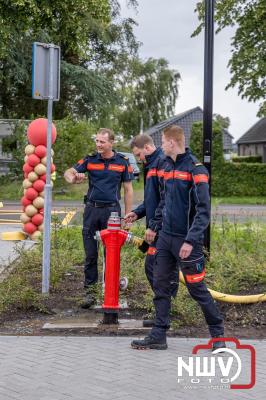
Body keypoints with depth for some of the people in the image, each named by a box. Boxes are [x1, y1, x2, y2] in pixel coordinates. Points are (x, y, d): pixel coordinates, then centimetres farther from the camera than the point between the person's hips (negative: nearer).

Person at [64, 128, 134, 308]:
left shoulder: (122, 162, 0)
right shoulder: (90, 160, 3)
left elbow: (128, 190, 4)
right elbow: (68, 172, 1)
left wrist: (128, 216, 0)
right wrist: (73, 178, -24)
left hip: (112, 210, -1)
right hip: (92, 209, 1)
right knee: (91, 254, 3)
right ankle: (90, 291, 10)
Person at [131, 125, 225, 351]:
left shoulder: (196, 170, -14)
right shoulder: (168, 167, 11)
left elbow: (204, 210, -18)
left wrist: (190, 241, -24)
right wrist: (154, 226, 18)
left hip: (186, 241, -7)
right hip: (166, 238, 7)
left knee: (197, 289, 2)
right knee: (160, 286, 7)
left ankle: (218, 333, 20)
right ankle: (158, 336, 14)